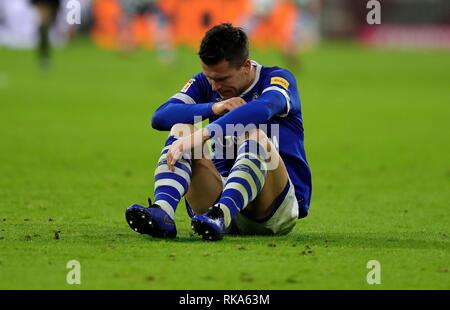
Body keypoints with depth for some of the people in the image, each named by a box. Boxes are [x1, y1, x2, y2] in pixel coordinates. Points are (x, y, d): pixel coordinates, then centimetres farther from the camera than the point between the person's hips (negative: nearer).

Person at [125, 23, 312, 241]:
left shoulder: (278, 78, -4)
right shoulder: (205, 83, 10)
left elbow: (261, 109, -30)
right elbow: (160, 117, -8)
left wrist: (202, 135, -40)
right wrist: (213, 107, -23)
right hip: (223, 193, 4)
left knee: (256, 137, -32)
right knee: (180, 128, -15)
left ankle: (221, 216, -56)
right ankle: (162, 211, -40)